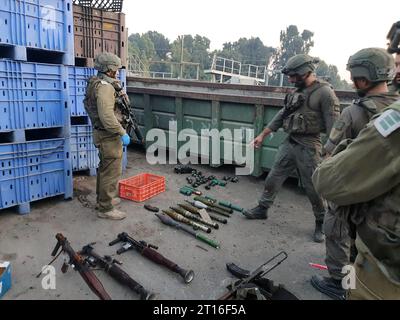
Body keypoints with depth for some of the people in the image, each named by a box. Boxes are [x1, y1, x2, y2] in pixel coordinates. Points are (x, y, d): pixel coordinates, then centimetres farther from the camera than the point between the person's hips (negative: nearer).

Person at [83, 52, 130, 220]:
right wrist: (122, 133, -24)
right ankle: (106, 209, 8)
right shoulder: (106, 87, -20)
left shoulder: (96, 84, 12)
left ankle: (102, 199, 36)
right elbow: (107, 115, -29)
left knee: (104, 169, 22)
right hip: (109, 136, -11)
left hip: (101, 133, 11)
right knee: (112, 172, -2)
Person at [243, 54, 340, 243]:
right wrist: (262, 135, 17)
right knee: (273, 178, 12)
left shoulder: (324, 92, -11)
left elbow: (333, 126, -15)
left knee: (313, 188, 2)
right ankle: (262, 209, 28)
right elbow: (282, 115, 17)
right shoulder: (297, 92, 11)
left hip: (308, 146, -7)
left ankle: (321, 223, 21)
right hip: (289, 143, 7)